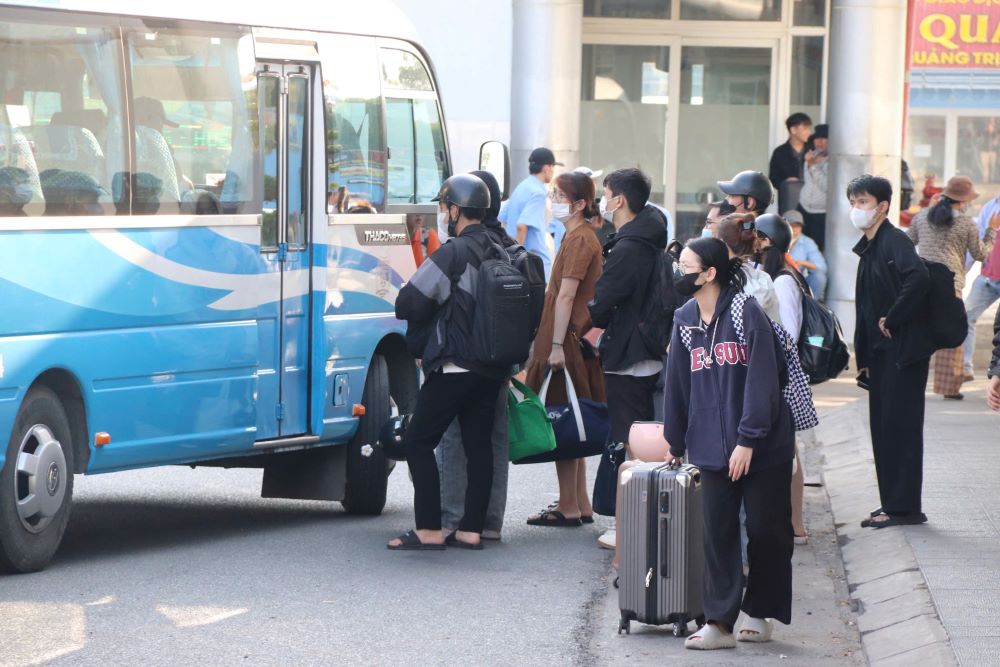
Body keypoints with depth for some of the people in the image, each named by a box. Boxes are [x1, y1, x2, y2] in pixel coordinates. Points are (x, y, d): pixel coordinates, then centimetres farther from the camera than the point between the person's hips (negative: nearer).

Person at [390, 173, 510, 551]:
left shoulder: (453, 253, -13)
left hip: (454, 366, -7)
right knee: (479, 445, 11)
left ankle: (429, 530, -7)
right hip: (493, 370, 8)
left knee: (419, 441, -2)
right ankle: (472, 530, 10)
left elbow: (409, 304, -11)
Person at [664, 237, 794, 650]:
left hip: (763, 447, -5)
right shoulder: (685, 320, 6)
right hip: (713, 447, 5)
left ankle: (758, 613, 17)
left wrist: (747, 439, -19)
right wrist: (676, 443, 20)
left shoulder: (747, 313, -12)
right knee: (718, 534, 1)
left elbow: (761, 380, -15)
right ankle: (719, 623, 3)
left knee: (766, 531, 3)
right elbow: (677, 384, 14)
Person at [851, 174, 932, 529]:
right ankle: (891, 503, 16)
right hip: (881, 353, 10)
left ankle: (904, 507, -4)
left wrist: (892, 319, -22)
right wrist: (863, 359, 17)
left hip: (903, 350, -10)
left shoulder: (895, 241, -13)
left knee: (900, 426, -7)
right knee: (883, 428, 10)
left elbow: (918, 278, -32)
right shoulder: (869, 249, 16)